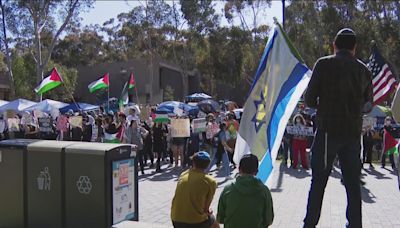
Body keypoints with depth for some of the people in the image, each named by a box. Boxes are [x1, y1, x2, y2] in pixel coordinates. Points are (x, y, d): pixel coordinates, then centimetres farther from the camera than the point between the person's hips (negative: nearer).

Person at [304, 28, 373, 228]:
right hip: (353, 132, 3)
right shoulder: (364, 70, 8)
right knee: (353, 182, 10)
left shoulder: (324, 64, -3)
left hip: (328, 130, -3)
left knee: (318, 181, 3)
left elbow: (309, 100, -5)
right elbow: (368, 106, 14)